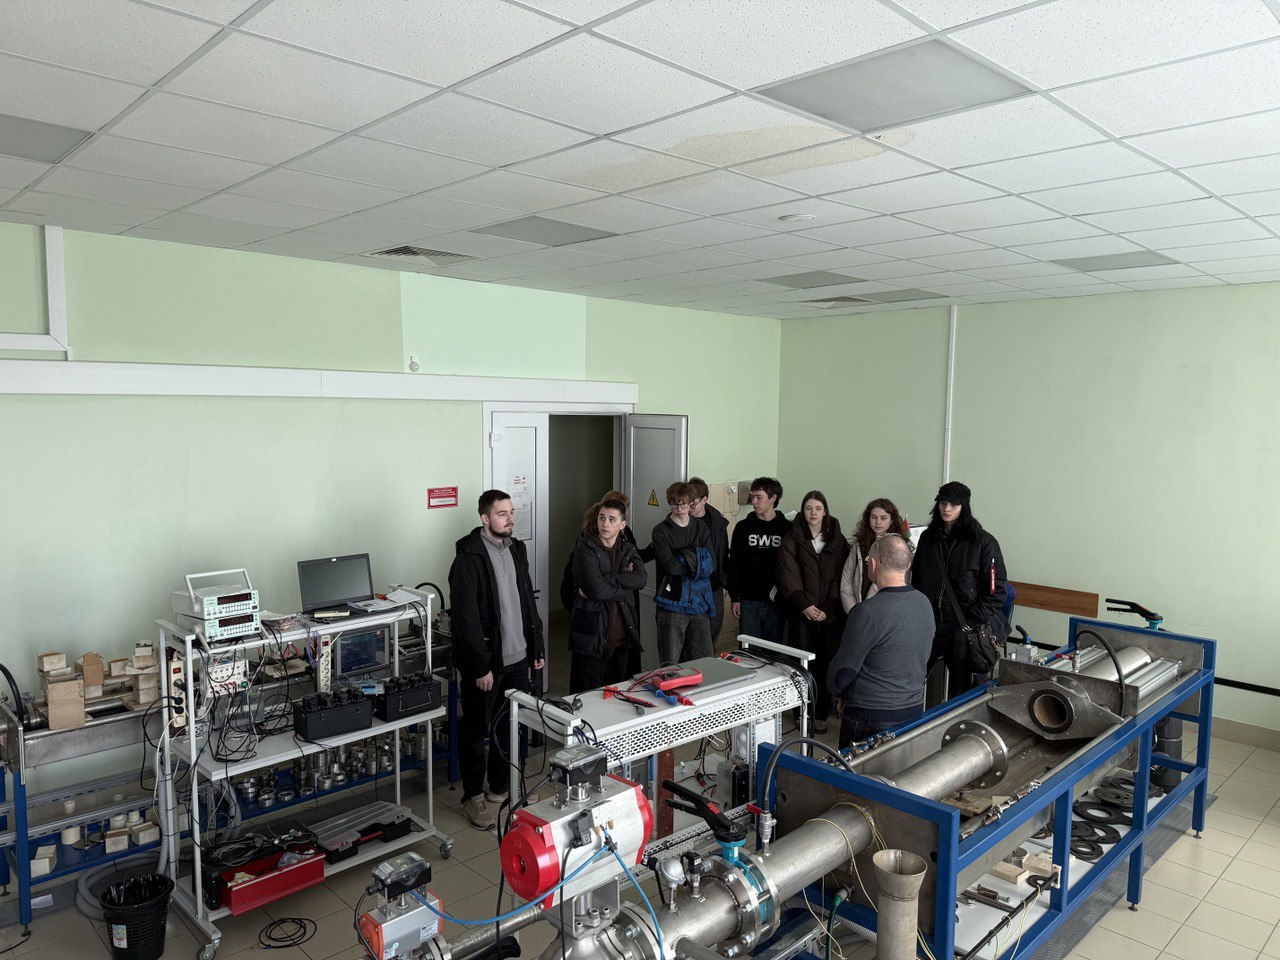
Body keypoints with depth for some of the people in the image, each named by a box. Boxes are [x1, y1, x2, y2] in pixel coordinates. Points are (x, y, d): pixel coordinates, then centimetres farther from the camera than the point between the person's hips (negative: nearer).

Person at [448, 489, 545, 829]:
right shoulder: (469, 559, -16)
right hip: (484, 663, -7)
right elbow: (466, 619, -18)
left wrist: (537, 647, 12)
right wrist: (480, 667, -19)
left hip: (517, 659, 7)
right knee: (476, 733, 8)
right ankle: (473, 797, 23)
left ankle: (501, 787, 34)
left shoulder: (516, 550, 8)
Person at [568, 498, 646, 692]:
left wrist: (605, 580, -17)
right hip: (593, 638, -5)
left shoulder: (629, 550, 11)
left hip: (623, 638, 6)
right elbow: (595, 588, -20)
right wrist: (625, 583, -7)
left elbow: (641, 578, -9)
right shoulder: (585, 550, -7)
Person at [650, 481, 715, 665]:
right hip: (672, 602, -3)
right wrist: (696, 560, -6)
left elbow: (709, 566, -1)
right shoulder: (661, 531, -2)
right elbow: (671, 567, -15)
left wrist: (683, 556, -10)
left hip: (699, 601, 4)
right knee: (671, 665, 3)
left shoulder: (702, 529, 10)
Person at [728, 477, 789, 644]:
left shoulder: (787, 528, 0)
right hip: (748, 601, 1)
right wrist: (734, 598, -2)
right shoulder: (743, 527, 3)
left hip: (776, 601, 0)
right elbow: (734, 564, 3)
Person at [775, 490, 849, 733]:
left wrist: (828, 608, -9)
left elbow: (840, 578, 3)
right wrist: (804, 604, -13)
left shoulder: (838, 541, 8)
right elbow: (787, 575, -4)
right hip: (801, 612, -1)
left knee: (827, 663, 1)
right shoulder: (792, 539, 3)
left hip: (830, 614, 1)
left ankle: (821, 714, 12)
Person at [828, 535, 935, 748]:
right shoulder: (924, 603, 1)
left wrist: (837, 691, 4)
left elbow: (843, 670, -16)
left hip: (871, 717, -7)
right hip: (915, 708, 7)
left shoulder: (868, 612, -23)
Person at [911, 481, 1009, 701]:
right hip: (929, 625, 4)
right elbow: (916, 582, 19)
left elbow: (996, 590, -6)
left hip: (967, 628, -4)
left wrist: (972, 623, -12)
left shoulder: (983, 541, -4)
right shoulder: (928, 538, 12)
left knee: (962, 693, -1)